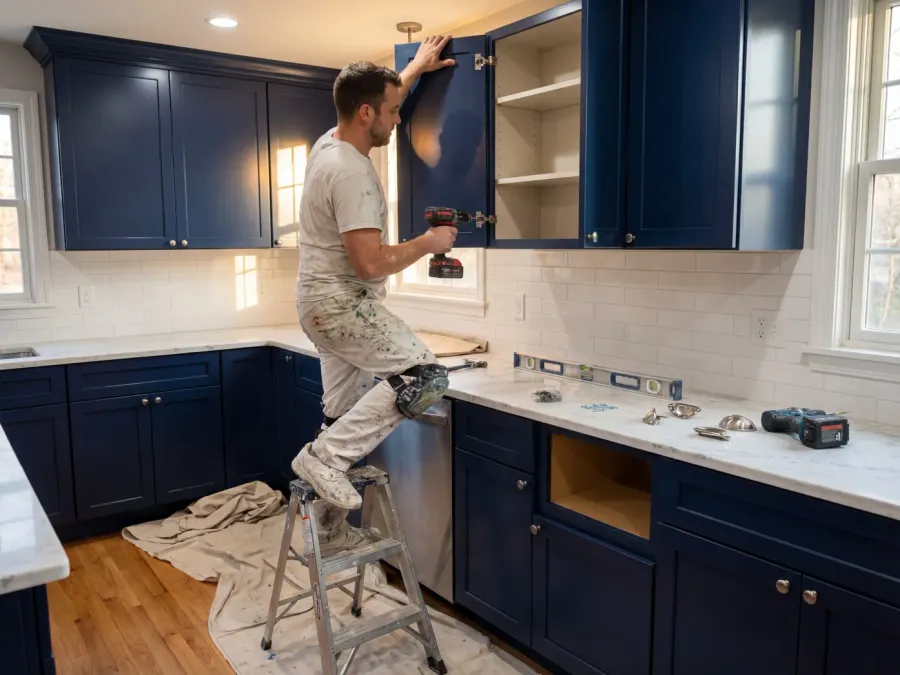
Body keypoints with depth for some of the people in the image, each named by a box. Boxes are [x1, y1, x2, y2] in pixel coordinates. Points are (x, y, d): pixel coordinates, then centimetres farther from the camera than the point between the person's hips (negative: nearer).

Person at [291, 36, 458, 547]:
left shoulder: (330, 144, 9)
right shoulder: (352, 173, -23)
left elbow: (377, 103, 31)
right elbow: (370, 263, -27)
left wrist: (416, 69, 36)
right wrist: (428, 243, -13)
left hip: (325, 302, 10)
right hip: (342, 303, -10)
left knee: (346, 414, 14)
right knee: (421, 374, -16)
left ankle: (332, 524, 25)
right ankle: (324, 456, -12)